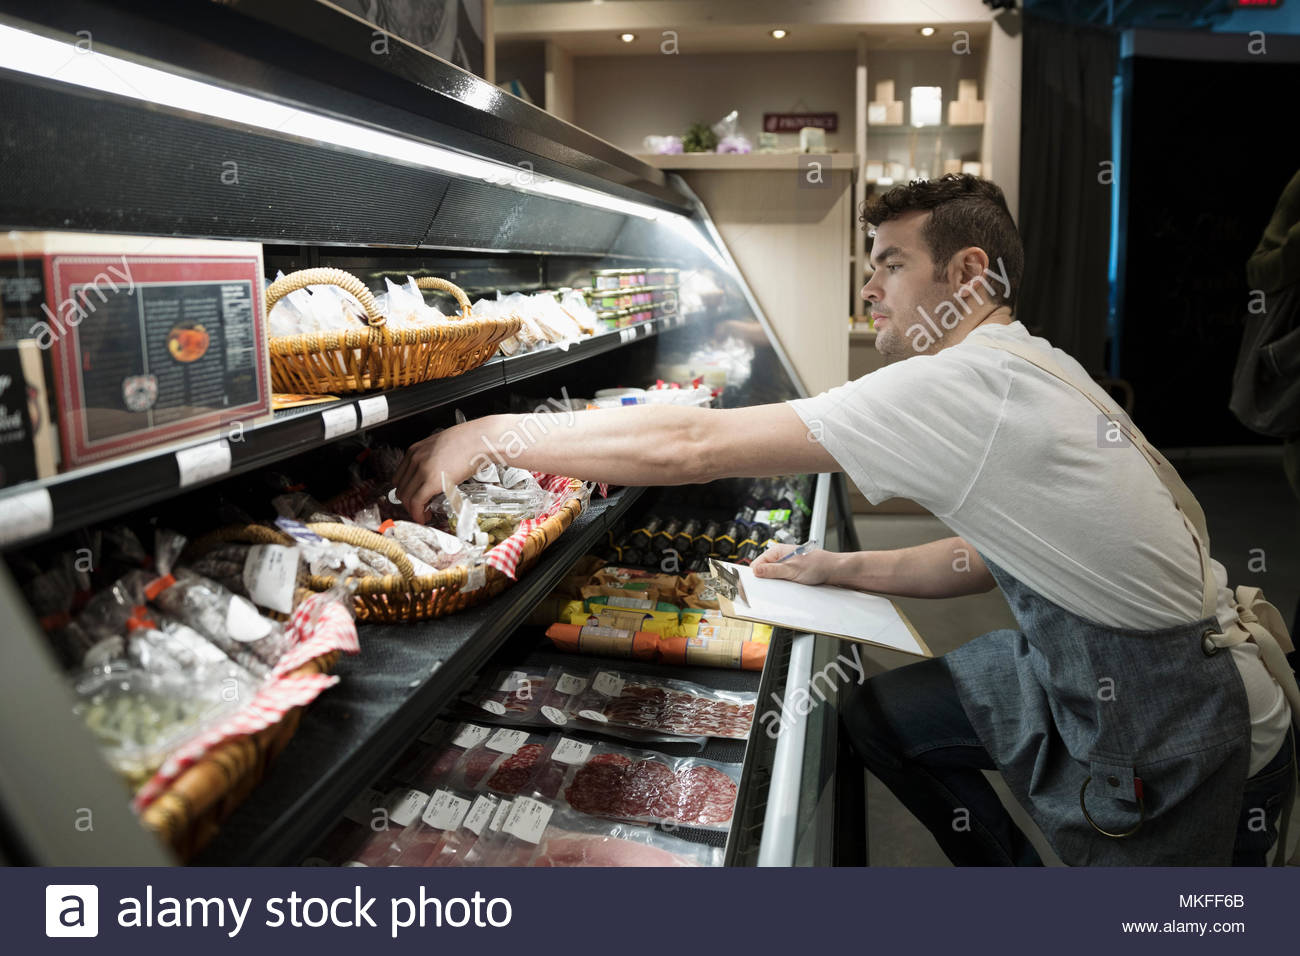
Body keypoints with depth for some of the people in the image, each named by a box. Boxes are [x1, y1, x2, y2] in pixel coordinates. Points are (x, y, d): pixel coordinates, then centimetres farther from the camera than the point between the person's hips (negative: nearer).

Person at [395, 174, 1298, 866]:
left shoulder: (970, 385, -27)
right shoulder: (1028, 370, 4)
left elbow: (691, 446, -29)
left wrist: (494, 435, -21)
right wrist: (841, 569, 8)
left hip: (1181, 736, -9)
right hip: (1083, 659, 9)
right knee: (880, 714, 11)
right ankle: (1009, 868, 28)